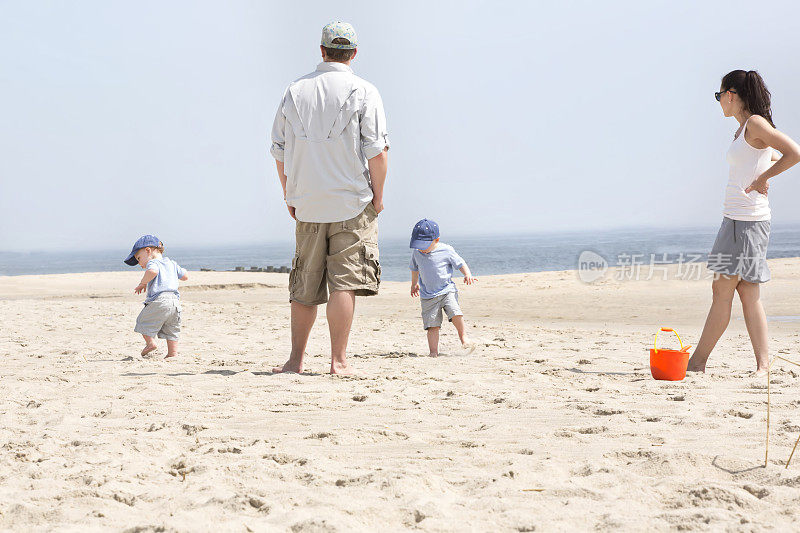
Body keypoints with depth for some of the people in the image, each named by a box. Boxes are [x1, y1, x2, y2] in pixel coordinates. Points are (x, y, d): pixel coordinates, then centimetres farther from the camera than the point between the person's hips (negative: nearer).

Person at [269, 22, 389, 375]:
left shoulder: (295, 91, 7)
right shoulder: (363, 92, -4)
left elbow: (279, 150, 10)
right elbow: (376, 150, -9)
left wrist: (290, 196, 18)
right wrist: (378, 196, 1)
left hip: (307, 204, 4)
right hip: (352, 201, -3)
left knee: (304, 287, 11)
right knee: (345, 280, -3)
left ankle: (296, 358, 14)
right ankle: (338, 360, -7)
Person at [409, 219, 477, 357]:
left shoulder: (446, 251, -10)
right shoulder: (416, 253, 1)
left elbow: (460, 263, 1)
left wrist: (468, 275, -18)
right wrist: (414, 284, 33)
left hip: (447, 291, -2)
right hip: (428, 296, 2)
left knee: (455, 311, -23)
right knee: (432, 324, -6)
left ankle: (464, 337, -2)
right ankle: (433, 352, -3)